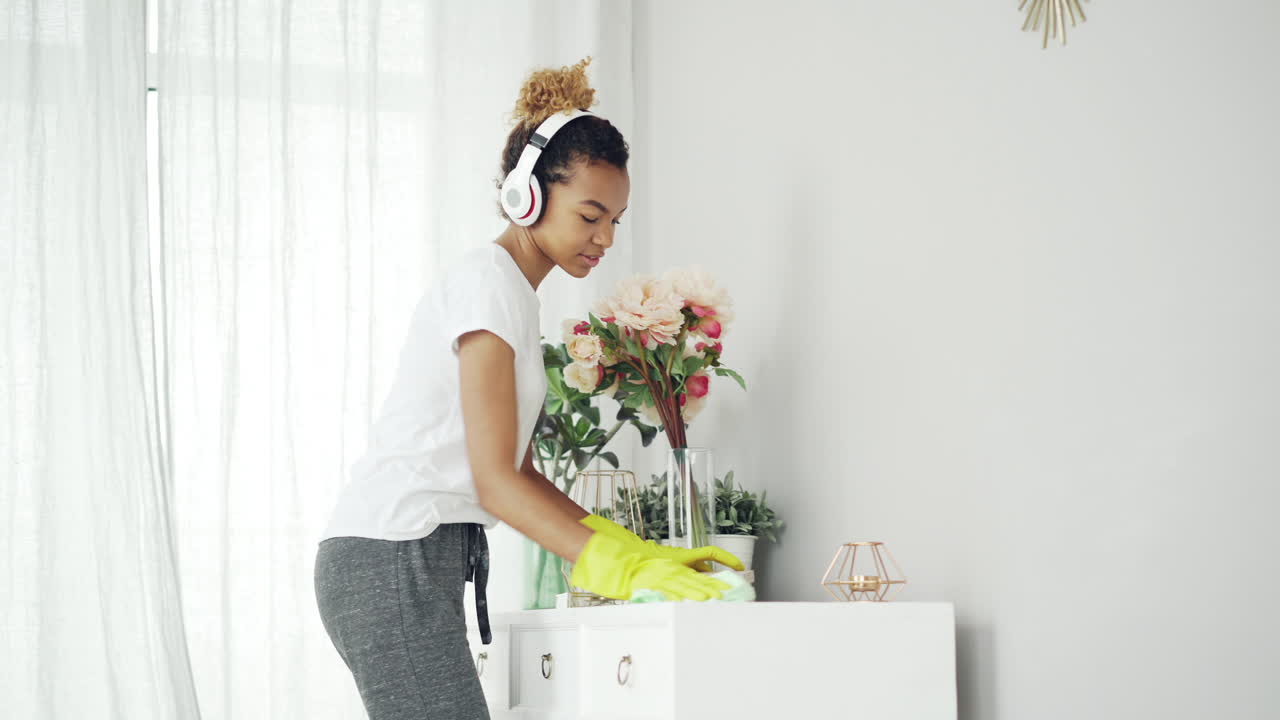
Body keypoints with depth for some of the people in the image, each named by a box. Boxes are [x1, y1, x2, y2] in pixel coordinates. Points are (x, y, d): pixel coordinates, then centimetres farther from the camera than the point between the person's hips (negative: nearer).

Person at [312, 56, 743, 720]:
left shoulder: (514, 291, 21)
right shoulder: (489, 281, -8)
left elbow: (520, 473, 18)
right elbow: (494, 480, -16)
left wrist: (644, 553, 9)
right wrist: (622, 567, -23)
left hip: (406, 564, 10)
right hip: (392, 561, -10)